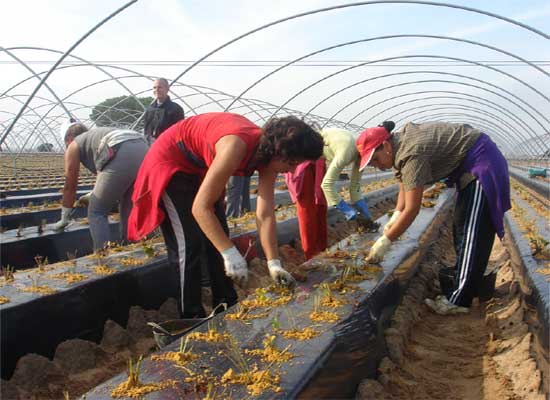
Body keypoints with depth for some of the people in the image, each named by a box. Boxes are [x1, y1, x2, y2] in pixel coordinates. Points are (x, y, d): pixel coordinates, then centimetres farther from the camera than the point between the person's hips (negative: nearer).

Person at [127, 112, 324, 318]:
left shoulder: (267, 154, -14)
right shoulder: (237, 146, -37)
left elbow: (266, 214, -16)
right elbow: (200, 208, -36)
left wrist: (274, 264, -21)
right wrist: (230, 253, -38)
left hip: (201, 167, 8)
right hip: (170, 161, -8)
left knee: (218, 238, 7)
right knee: (191, 243, -12)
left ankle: (227, 308, 18)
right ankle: (192, 317, 0)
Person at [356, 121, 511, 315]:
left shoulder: (411, 154, -30)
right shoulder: (400, 142, 0)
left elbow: (412, 209, -30)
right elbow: (405, 185, 7)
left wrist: (384, 242, -24)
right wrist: (394, 219, -5)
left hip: (482, 163, -10)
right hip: (469, 167, 10)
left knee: (473, 233, -11)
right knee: (461, 227, 16)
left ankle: (459, 300, -10)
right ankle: (467, 283, 27)